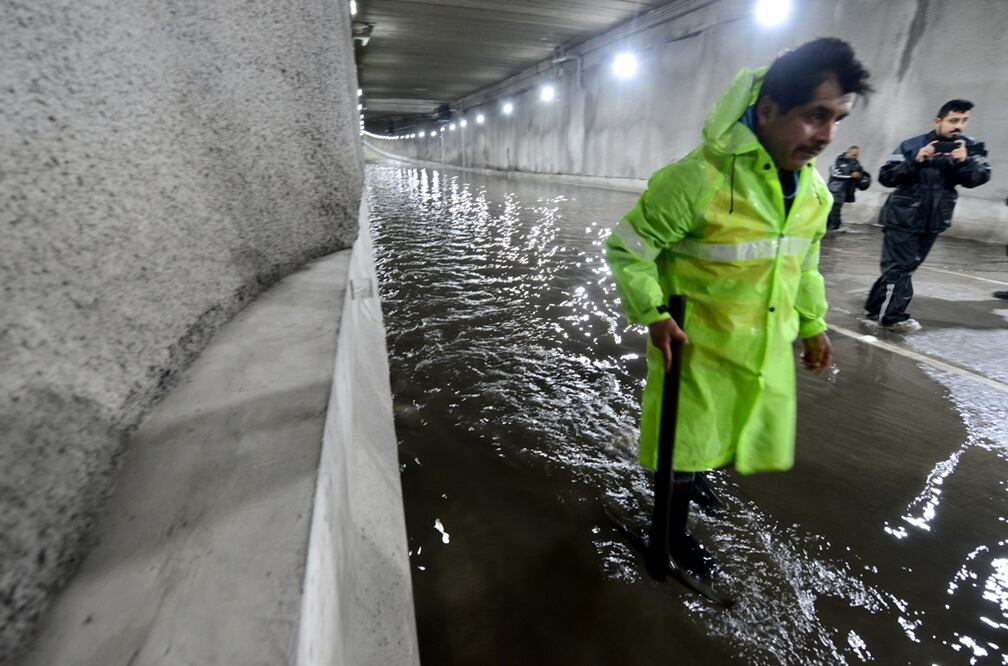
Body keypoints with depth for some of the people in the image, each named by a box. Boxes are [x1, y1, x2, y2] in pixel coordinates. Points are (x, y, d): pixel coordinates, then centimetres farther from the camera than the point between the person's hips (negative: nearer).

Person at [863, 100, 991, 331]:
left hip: (933, 220, 5)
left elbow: (981, 177, -4)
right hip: (903, 218, -5)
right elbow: (885, 177, -10)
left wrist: (965, 162, -22)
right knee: (899, 267, -8)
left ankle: (876, 309, 22)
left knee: (906, 266, 11)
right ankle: (893, 316, 3)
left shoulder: (971, 147, 5)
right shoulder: (912, 145, -6)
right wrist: (915, 161, -23)